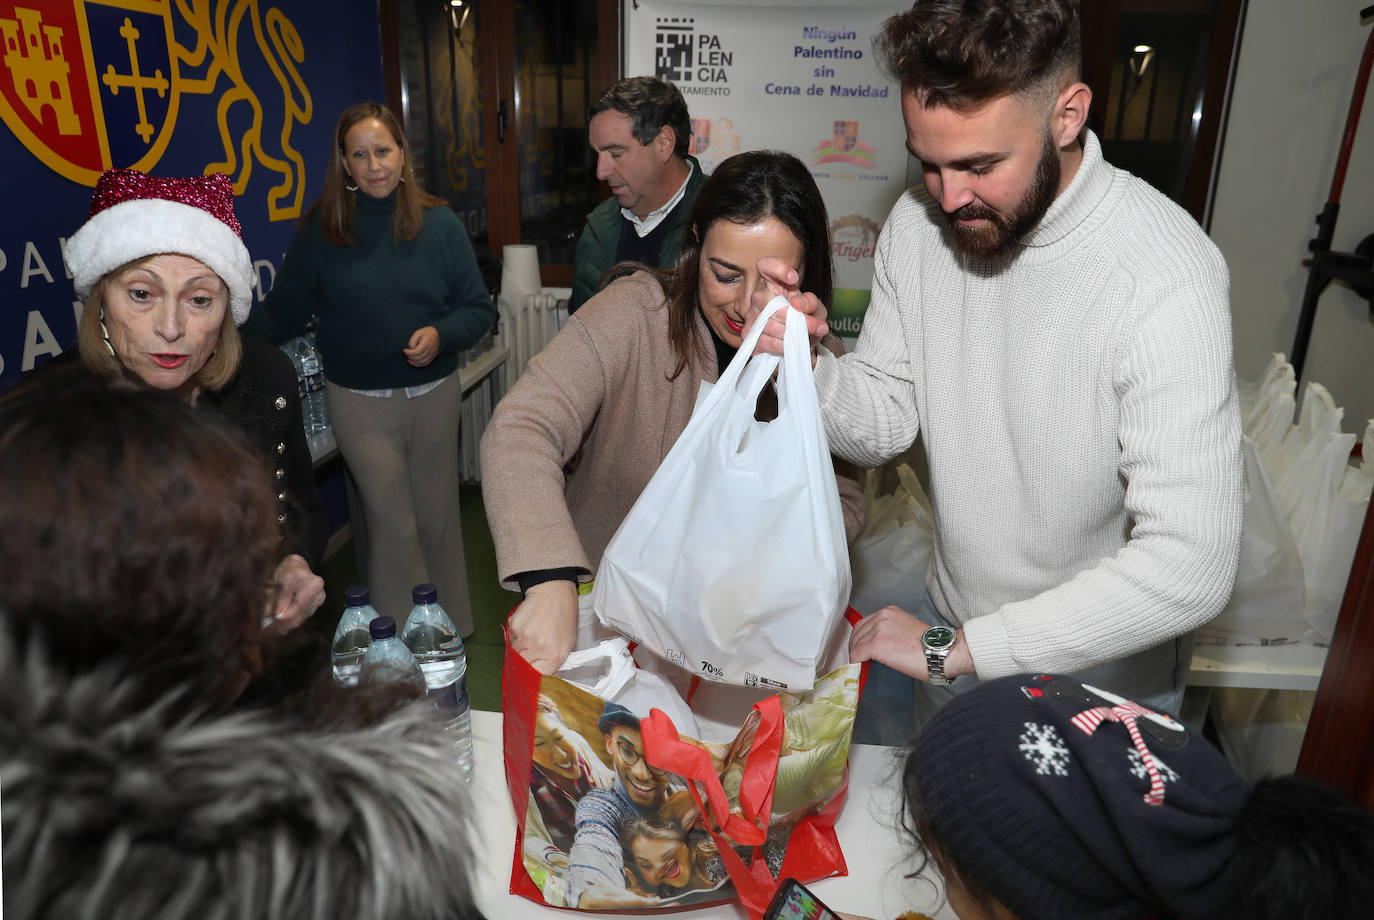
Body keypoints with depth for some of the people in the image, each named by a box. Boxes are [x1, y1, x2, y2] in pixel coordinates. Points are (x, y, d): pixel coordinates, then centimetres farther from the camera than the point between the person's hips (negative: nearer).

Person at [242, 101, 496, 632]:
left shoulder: (439, 224, 0)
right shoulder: (319, 231, -1)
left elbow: (479, 308, 2)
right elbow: (283, 314, 5)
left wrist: (440, 335, -16)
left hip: (434, 394, 1)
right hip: (359, 403, -1)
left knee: (438, 518, 12)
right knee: (394, 527, 1)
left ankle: (453, 633, 30)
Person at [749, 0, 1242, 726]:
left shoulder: (1167, 275, -30)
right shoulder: (918, 222, -11)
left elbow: (1190, 569, -33)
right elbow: (883, 428, -5)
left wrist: (952, 649, -29)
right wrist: (808, 367, -28)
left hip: (1102, 677, -4)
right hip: (950, 625, 5)